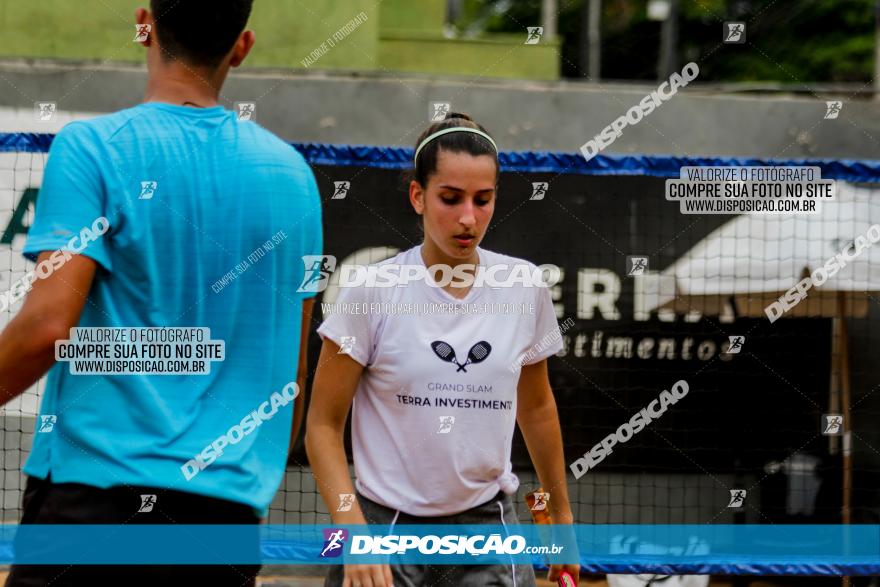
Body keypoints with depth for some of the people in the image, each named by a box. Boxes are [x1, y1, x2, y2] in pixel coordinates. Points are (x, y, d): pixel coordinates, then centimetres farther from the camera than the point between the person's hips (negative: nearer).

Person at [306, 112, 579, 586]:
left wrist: (561, 516, 24)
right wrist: (355, 534, -16)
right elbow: (323, 426, -5)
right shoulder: (371, 294, -8)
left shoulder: (525, 288, 2)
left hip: (488, 524, 2)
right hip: (384, 529, -2)